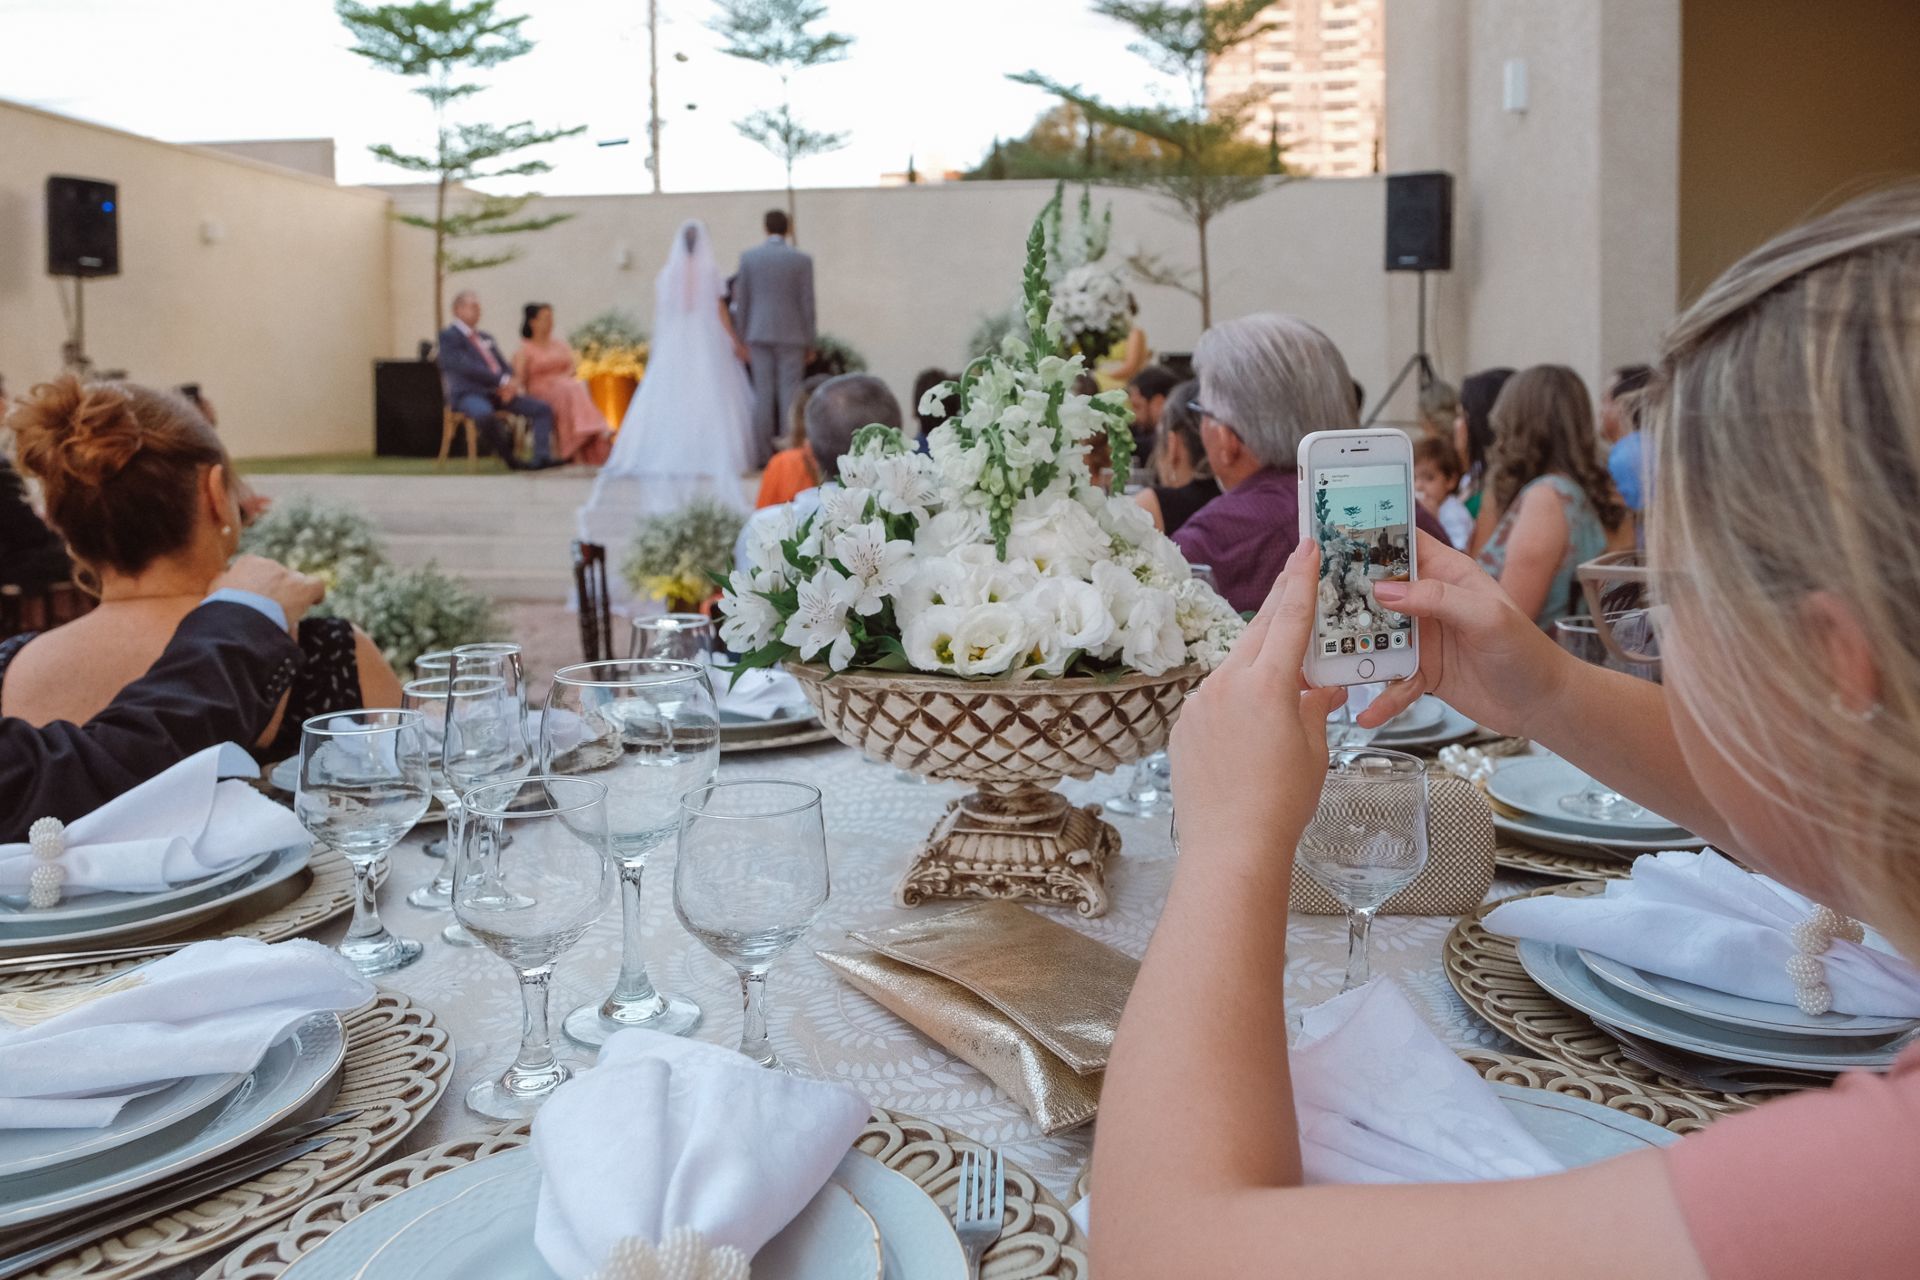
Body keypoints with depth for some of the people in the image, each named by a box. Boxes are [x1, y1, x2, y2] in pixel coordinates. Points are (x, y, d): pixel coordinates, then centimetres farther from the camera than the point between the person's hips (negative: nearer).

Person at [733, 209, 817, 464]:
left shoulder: (748, 257, 3)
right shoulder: (802, 260, -2)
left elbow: (742, 301, 4)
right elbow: (807, 303, -2)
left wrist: (743, 338, 11)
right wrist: (810, 342, 5)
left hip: (759, 334, 2)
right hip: (791, 335, -2)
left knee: (763, 395, 4)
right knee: (789, 396, 0)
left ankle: (762, 455, 4)